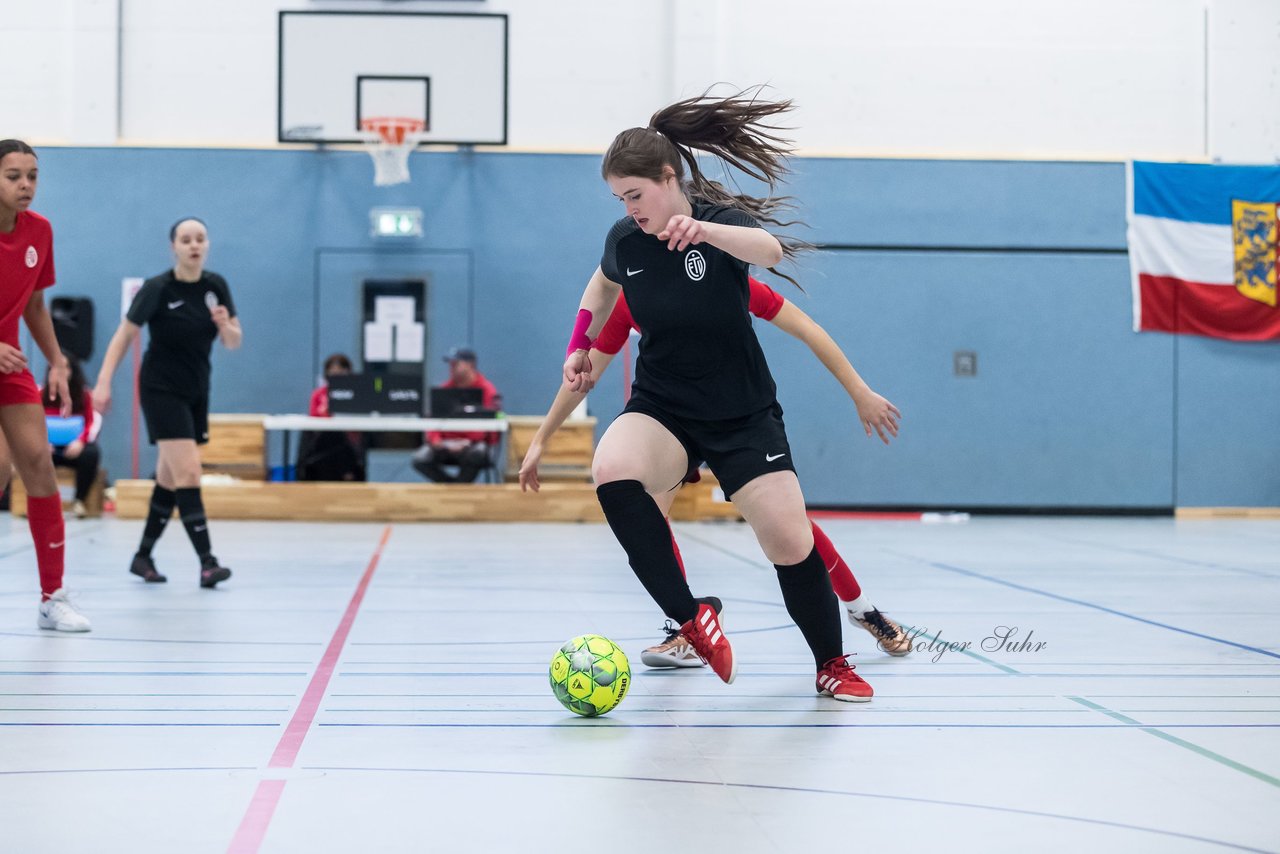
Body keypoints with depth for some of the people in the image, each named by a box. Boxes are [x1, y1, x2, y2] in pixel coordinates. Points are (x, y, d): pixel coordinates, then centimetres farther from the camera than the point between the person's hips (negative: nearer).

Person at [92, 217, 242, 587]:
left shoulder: (216, 286, 0)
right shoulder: (157, 288, -14)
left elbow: (235, 342, 5)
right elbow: (124, 335, -8)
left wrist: (225, 326, -18)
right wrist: (104, 382, -17)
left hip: (196, 392, 6)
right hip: (161, 389, -6)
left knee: (170, 479, 11)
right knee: (188, 473, -16)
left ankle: (143, 557, 24)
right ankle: (207, 562, -19)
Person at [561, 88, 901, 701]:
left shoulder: (722, 221, -16)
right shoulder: (624, 240, -4)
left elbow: (769, 250, -41)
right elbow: (603, 285, 22)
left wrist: (705, 231, -60)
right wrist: (580, 347, 10)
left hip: (743, 414, -2)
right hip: (660, 408, 3)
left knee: (792, 544, -10)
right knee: (612, 471, -32)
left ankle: (831, 664, 19)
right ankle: (690, 618, -23)